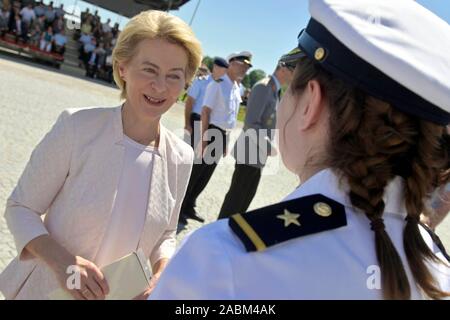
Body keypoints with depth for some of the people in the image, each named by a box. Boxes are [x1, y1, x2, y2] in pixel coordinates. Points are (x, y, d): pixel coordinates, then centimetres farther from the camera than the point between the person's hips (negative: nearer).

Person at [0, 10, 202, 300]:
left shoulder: (181, 157, -9)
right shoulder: (77, 127, -20)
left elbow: (166, 233, 5)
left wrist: (162, 272, -14)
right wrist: (62, 260, -28)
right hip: (46, 289, -3)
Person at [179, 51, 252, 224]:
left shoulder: (237, 89, 11)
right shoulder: (217, 85, -14)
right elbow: (205, 112, -17)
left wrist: (225, 141, 17)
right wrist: (203, 139, -21)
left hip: (223, 135, 8)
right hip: (211, 132, -8)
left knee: (206, 175, 16)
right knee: (195, 172, 2)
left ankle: (189, 207, 30)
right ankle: (179, 208, 15)